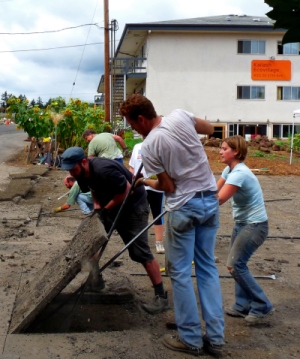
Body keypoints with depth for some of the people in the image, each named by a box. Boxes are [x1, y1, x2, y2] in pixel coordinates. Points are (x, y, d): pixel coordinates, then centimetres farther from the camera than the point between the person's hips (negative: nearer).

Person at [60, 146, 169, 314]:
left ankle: (162, 297, -4)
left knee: (140, 252, -11)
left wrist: (105, 208, -18)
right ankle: (96, 279, 27)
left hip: (133, 205, -9)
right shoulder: (82, 174, -6)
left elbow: (127, 190, -28)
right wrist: (97, 205, -6)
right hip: (109, 206, 9)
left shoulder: (103, 169, -33)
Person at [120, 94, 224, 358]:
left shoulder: (149, 146, -15)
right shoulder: (180, 116, -3)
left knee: (180, 272, 8)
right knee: (208, 267, 13)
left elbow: (168, 186, -9)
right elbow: (210, 129, 15)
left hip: (184, 207, -6)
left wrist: (145, 182, 9)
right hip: (210, 200, 6)